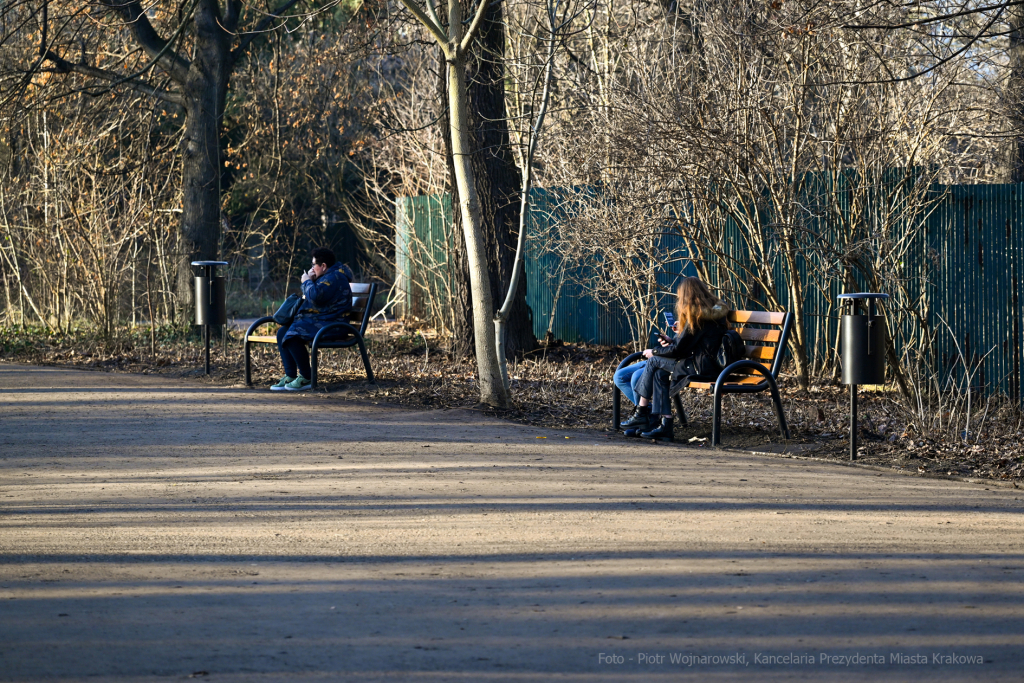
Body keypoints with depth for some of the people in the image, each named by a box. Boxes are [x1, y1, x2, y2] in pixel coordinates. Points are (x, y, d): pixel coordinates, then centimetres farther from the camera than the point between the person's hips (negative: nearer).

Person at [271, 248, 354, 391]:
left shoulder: (335, 278, -16)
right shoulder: (327, 276, 21)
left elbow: (316, 296, -29)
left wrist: (307, 282, -10)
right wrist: (309, 281, 12)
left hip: (329, 323, -12)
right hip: (313, 320, 12)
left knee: (293, 335, -27)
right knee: (282, 332, 4)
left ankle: (306, 378, -19)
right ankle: (290, 376, -1)